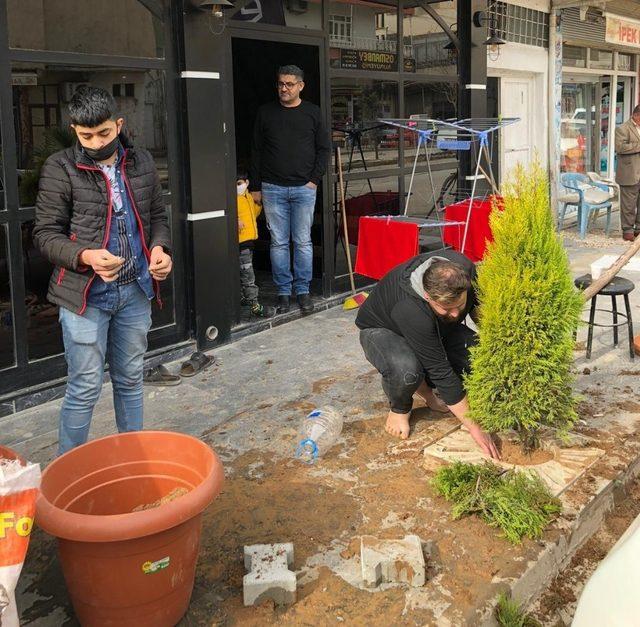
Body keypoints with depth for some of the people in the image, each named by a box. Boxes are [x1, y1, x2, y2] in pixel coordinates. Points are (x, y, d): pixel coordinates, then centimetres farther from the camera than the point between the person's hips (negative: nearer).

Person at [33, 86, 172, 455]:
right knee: (85, 388, 0)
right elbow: (46, 233, -6)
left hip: (135, 290, 4)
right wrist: (85, 256, -24)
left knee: (131, 380, 16)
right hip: (84, 295, -4)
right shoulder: (61, 169, -7)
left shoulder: (142, 163, 5)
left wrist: (160, 247, -5)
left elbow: (158, 216, 16)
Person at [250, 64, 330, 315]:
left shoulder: (312, 113, 7)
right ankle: (283, 292, 11)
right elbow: (256, 151, 9)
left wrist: (314, 180, -2)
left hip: (304, 188, 0)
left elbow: (323, 149, 8)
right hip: (272, 188, 1)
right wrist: (255, 187, 5)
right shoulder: (265, 112, 7)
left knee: (303, 242, 3)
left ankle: (303, 291, 12)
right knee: (279, 243, 3)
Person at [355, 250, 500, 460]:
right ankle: (399, 408, -4)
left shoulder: (463, 269, -29)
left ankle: (424, 387, 6)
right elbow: (441, 370, -39)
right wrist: (474, 427, -35)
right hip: (381, 329, -6)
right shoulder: (411, 309, -44)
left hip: (435, 329, 6)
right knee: (405, 370, -40)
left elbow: (477, 304, -1)